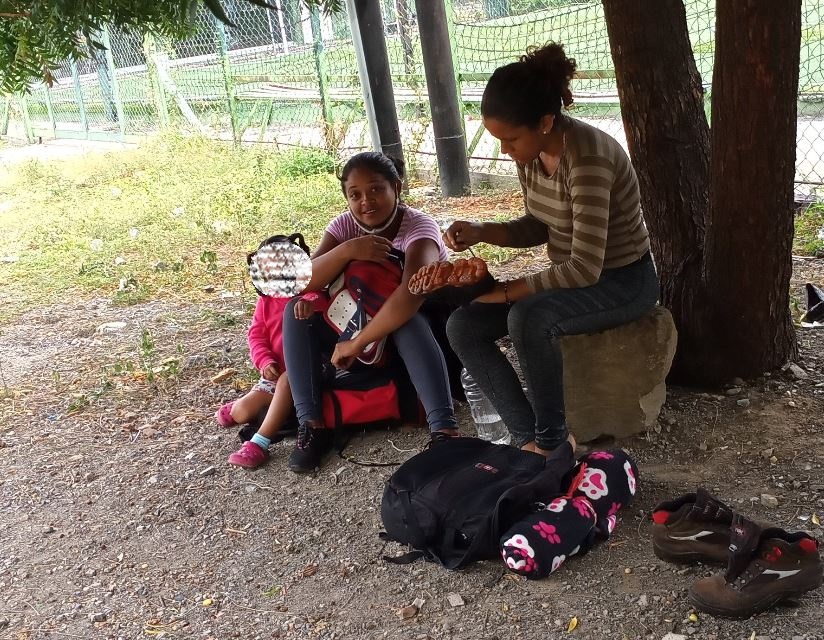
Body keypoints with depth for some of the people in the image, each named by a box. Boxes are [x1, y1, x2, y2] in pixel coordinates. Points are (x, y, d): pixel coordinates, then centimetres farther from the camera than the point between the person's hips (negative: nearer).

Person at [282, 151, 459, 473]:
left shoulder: (419, 226, -23)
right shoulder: (345, 225, -7)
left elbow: (411, 293, -42)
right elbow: (305, 281, -19)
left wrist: (357, 344, -38)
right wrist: (347, 250, -36)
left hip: (422, 332, -5)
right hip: (360, 326, 5)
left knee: (406, 320, -39)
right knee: (297, 310, -16)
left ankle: (445, 429, -44)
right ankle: (312, 424, -21)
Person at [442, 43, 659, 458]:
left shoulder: (587, 156, -29)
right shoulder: (530, 152, -4)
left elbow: (586, 266, -31)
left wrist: (506, 290, -23)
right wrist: (480, 232, -7)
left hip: (622, 281, -8)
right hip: (570, 278, 8)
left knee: (527, 318, -36)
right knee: (462, 326, -7)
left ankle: (552, 438, -12)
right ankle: (528, 438, -4)